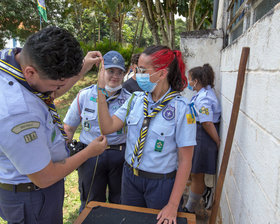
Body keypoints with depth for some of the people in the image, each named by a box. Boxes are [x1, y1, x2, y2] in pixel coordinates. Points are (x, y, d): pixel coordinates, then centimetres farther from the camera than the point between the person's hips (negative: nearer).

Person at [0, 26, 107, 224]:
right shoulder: (18, 112, -40)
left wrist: (83, 69, 0)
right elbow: (45, 178, -26)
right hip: (31, 197, -9)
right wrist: (89, 152, -13)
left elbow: (50, 95, 9)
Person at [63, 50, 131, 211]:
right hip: (90, 154, 0)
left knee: (121, 204, 19)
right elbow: (69, 128, 3)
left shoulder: (128, 99, -3)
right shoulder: (84, 96, -3)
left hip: (120, 155, 1)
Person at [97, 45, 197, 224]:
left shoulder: (181, 108, -18)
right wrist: (101, 90, -15)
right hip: (131, 177, 5)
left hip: (161, 183, -4)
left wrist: (173, 205, -14)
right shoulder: (136, 99, -3)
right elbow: (108, 127, -9)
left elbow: (185, 161, -16)